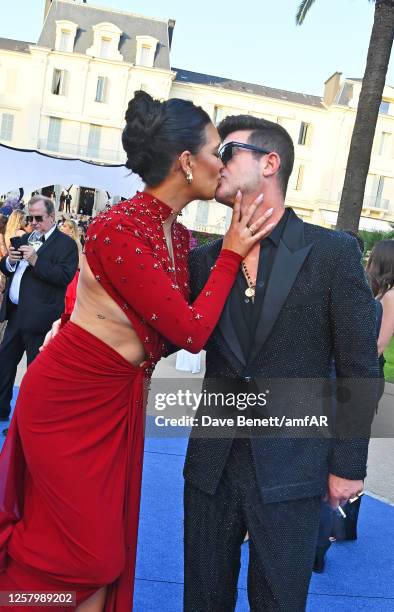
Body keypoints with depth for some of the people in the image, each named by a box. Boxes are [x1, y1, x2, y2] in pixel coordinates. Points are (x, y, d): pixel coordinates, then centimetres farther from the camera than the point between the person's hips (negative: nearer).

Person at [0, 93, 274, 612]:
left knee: (110, 553, 15)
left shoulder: (180, 237, 3)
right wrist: (231, 254, -12)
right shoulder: (119, 229, -23)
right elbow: (191, 331, -22)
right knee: (92, 557, 3)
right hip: (70, 401, -8)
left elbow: (188, 328, 2)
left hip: (121, 403, 8)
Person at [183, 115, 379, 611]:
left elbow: (360, 368, -4)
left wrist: (348, 464, -3)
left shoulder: (333, 252, -7)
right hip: (212, 460, 4)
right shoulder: (205, 259, 4)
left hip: (291, 468, -3)